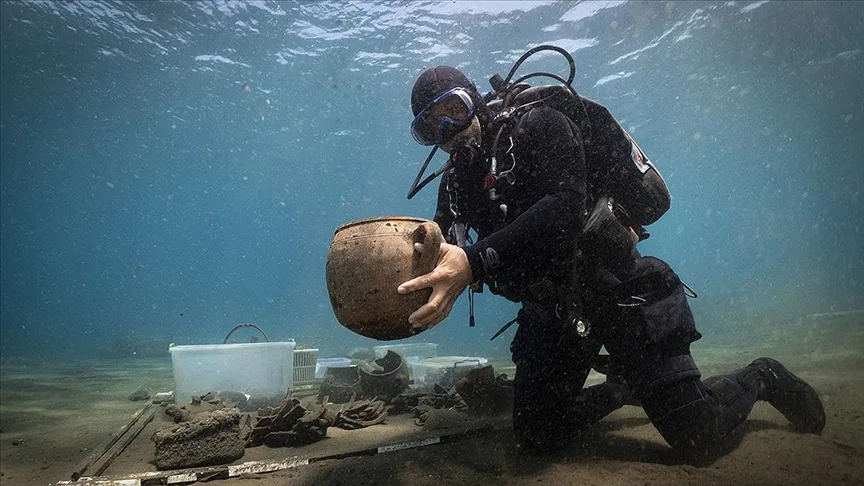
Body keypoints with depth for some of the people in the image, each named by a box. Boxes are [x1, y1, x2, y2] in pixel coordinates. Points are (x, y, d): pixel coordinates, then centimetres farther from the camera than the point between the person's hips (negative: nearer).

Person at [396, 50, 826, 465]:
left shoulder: (535, 124, -12)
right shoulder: (456, 182, 7)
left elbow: (564, 207, -30)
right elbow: (440, 261, 6)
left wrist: (476, 260, -41)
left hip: (613, 288, -6)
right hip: (552, 306, 6)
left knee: (701, 441, -4)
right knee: (536, 437, 7)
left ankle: (760, 378, 29)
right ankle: (626, 387, 30)